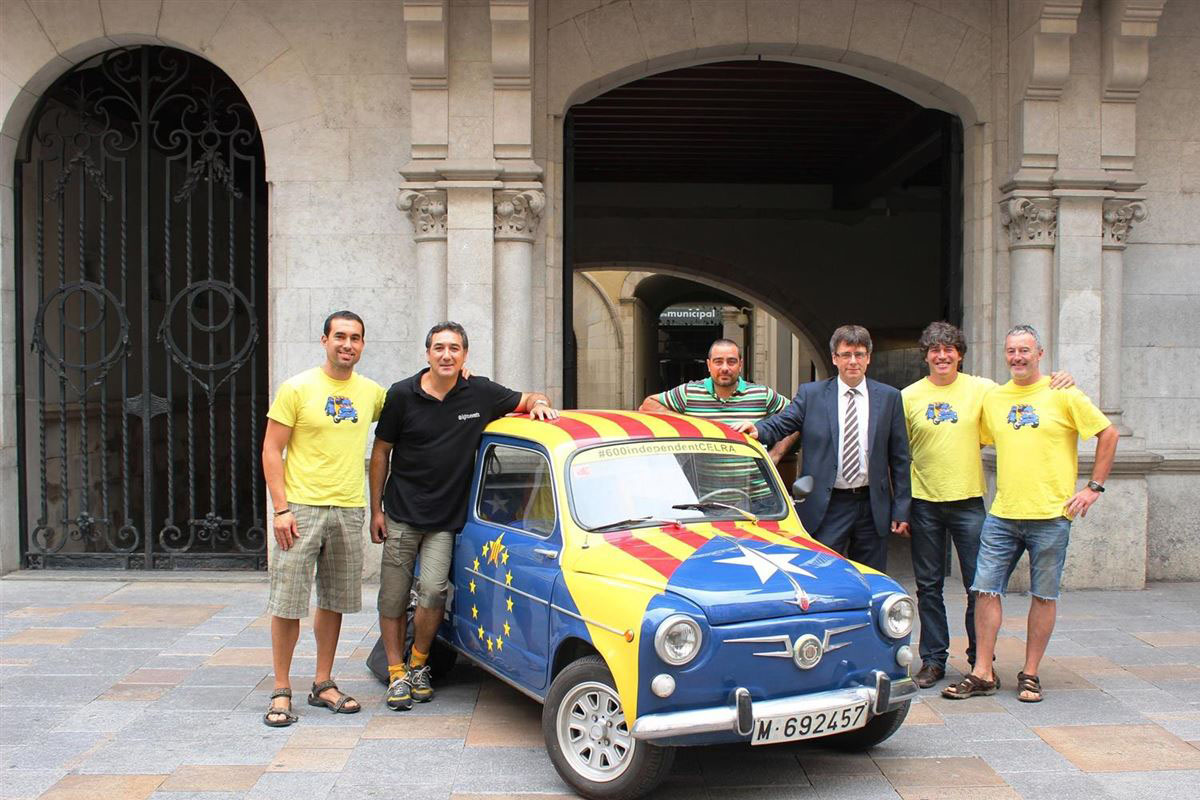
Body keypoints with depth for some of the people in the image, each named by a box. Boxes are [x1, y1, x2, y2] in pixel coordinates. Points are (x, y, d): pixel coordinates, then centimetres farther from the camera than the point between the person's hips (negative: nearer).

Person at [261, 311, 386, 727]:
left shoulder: (372, 393, 8)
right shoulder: (297, 388, -4)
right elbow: (271, 451, -5)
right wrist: (281, 508, -12)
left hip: (348, 510, 4)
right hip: (301, 507, -4)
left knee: (334, 601, 12)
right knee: (287, 603, -2)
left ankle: (323, 685, 24)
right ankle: (281, 691, 10)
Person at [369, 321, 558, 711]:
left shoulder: (479, 393, -2)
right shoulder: (403, 394, -3)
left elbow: (528, 399, 12)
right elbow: (381, 453, 4)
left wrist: (538, 403, -13)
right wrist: (376, 510, 2)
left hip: (446, 518, 0)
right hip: (401, 514, 0)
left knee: (433, 592, -11)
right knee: (393, 598, 3)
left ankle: (419, 664, 13)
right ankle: (397, 674, 18)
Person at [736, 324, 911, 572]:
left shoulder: (889, 397, 5)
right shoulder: (811, 394, 3)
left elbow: (899, 458, 6)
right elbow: (782, 423, -6)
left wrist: (901, 511, 3)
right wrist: (758, 430, -30)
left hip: (873, 506, 2)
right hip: (827, 506, -2)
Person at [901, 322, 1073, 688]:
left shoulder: (981, 389, 1)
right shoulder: (909, 396, 2)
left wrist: (1059, 382, -14)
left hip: (968, 500, -1)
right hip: (924, 503, 1)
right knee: (928, 586, 8)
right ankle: (933, 659, 19)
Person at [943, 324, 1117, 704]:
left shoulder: (1063, 395, -2)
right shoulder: (993, 399, 9)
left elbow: (1108, 434, 2)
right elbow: (977, 440, 21)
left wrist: (1094, 487, -1)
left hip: (1050, 515, -3)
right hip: (1002, 515, 3)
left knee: (1043, 596, 5)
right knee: (985, 590, -1)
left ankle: (1030, 674, 17)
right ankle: (982, 673, 7)